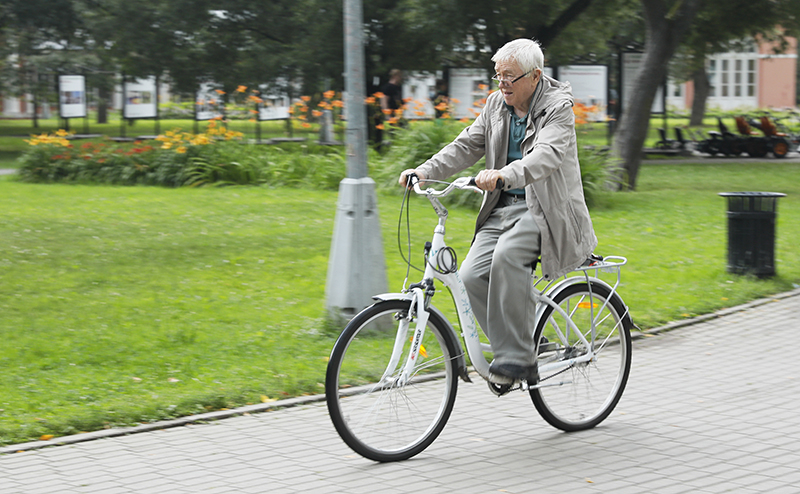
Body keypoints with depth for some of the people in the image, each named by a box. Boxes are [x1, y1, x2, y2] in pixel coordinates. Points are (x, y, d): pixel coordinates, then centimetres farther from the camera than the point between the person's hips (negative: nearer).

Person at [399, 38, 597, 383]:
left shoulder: (558, 107, -10)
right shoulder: (496, 104, 10)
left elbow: (547, 155, -28)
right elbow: (467, 146, 9)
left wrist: (505, 174, -46)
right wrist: (425, 171, -8)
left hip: (546, 210, -6)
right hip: (504, 207, 7)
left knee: (508, 253, -34)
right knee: (472, 276, -14)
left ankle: (516, 357, -26)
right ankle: (520, 353, -2)